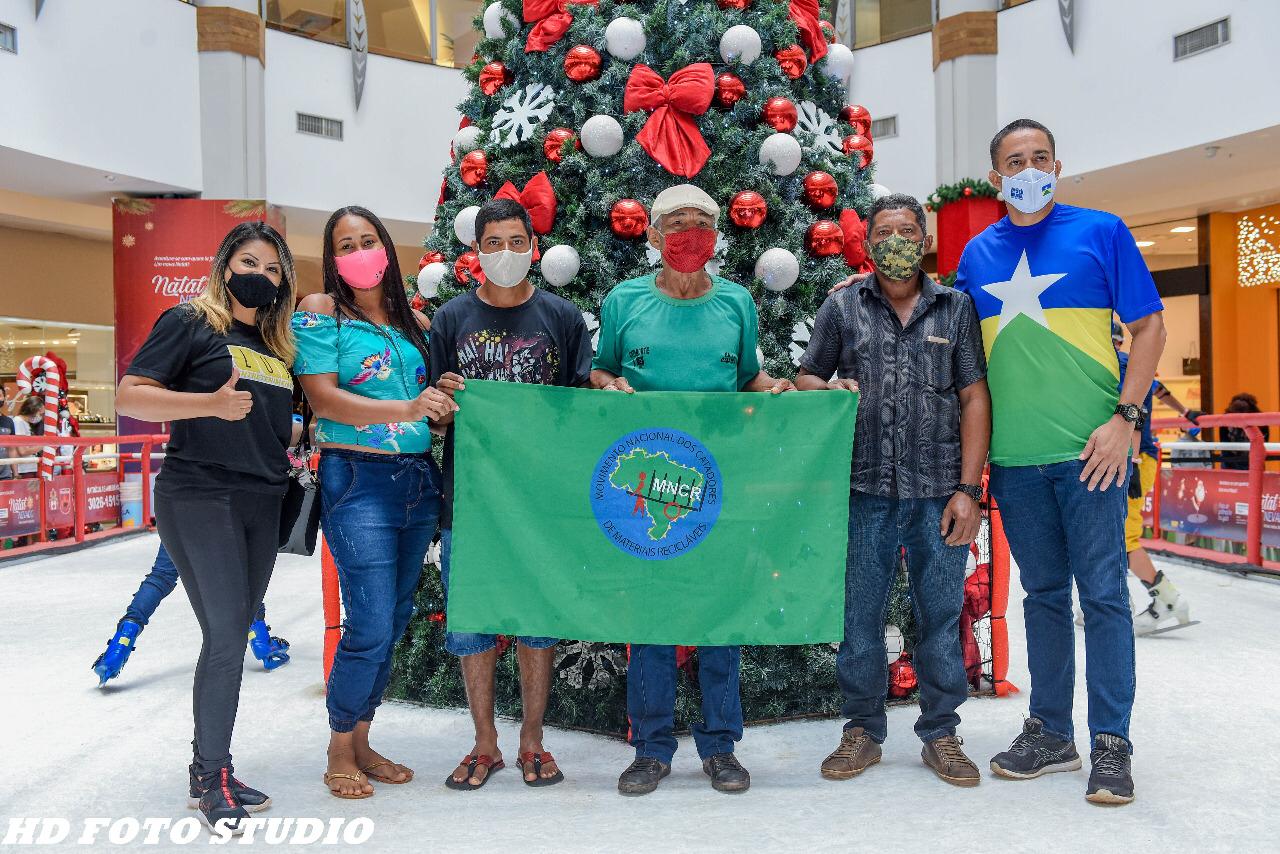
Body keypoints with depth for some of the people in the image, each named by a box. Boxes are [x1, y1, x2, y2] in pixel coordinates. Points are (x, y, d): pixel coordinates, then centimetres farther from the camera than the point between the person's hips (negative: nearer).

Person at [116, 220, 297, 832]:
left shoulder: (277, 344, 18)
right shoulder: (190, 323, -1)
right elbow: (128, 396, -9)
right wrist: (211, 404, -21)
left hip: (262, 504, 7)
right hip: (199, 498, -6)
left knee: (232, 637, 10)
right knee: (226, 635, -8)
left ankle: (209, 770, 22)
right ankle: (211, 779, 6)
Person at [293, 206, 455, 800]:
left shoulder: (414, 320, 14)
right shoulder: (321, 312, -1)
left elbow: (434, 391, 23)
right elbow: (322, 397, -12)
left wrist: (446, 403, 0)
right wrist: (405, 409, -22)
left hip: (420, 479, 6)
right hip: (358, 480, -6)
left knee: (395, 622, 11)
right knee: (371, 625, -9)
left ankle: (361, 742, 27)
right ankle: (339, 751, 14)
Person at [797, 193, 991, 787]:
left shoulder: (957, 308, 8)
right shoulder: (841, 308, 9)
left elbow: (974, 398, 4)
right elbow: (804, 379, 14)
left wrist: (968, 488, -3)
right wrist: (827, 389, -11)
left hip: (938, 491, 0)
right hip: (864, 489, 0)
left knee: (941, 615, 6)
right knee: (859, 614, 6)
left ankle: (940, 733, 22)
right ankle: (863, 731, 22)